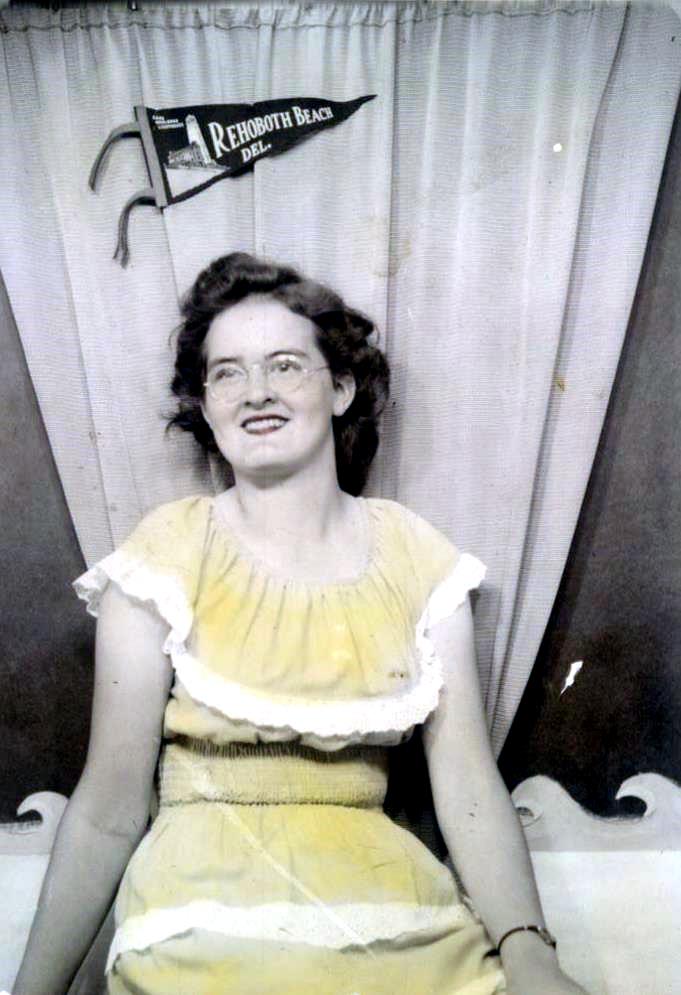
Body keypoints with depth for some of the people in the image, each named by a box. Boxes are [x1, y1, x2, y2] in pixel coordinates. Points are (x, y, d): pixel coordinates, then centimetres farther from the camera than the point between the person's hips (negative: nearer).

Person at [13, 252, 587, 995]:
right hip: (205, 913, -2)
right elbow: (108, 813, -3)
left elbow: (467, 783, -2)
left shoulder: (419, 560, 2)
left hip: (385, 888, 3)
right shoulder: (166, 555, -4)